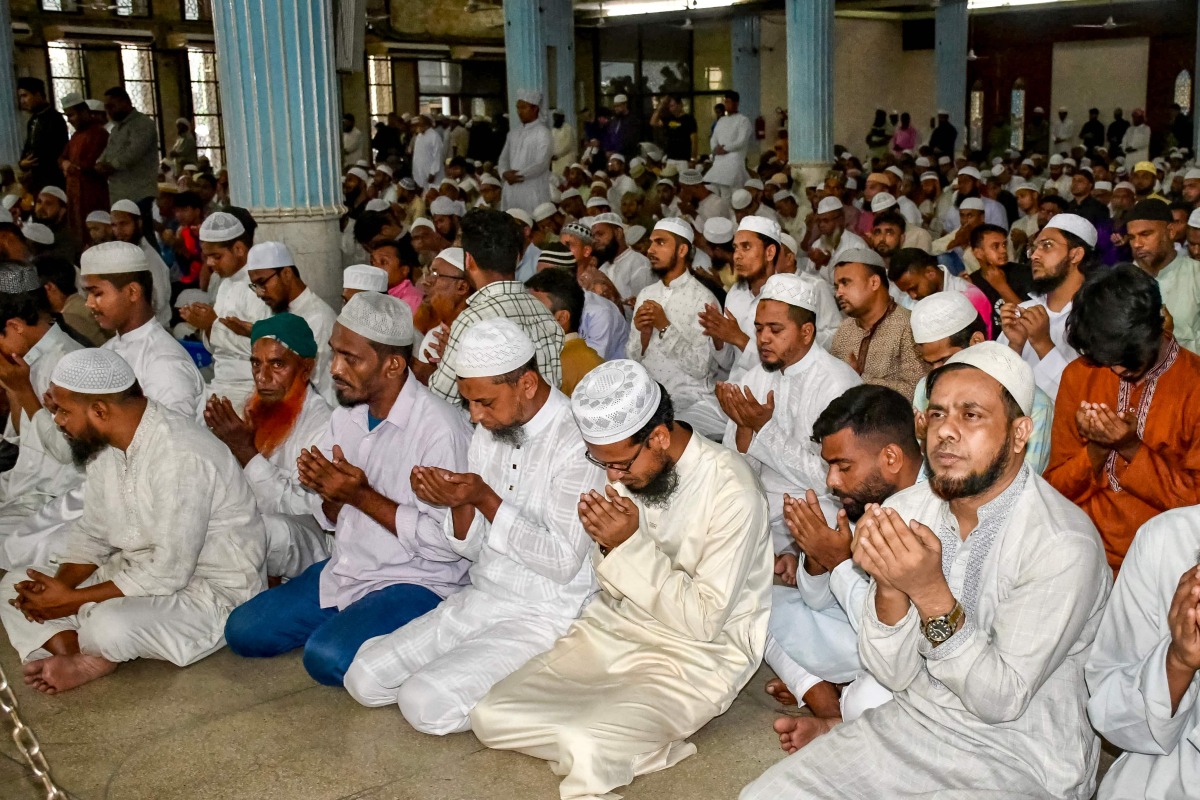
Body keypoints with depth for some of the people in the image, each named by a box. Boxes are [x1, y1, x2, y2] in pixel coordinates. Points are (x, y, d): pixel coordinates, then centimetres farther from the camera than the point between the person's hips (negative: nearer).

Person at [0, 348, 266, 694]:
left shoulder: (181, 458, -28)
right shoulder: (106, 443, 2)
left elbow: (170, 573, -27)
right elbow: (92, 533, 11)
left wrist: (73, 601, -20)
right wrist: (59, 585, -9)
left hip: (211, 593, -9)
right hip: (138, 574, 9)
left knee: (110, 626, -35)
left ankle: (82, 660, -2)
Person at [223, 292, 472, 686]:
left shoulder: (439, 430, -21)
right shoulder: (345, 415, 4)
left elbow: (448, 542, -23)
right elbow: (332, 519, 12)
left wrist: (362, 496, -22)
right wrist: (329, 492, -13)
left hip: (415, 583, -7)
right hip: (344, 570, 8)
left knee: (328, 657, -27)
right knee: (243, 631, 1)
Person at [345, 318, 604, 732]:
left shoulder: (576, 441, -18)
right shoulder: (489, 432, 6)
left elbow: (564, 562, -20)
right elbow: (472, 547, 8)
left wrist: (485, 500, -23)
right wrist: (460, 504, -14)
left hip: (543, 619, -8)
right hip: (479, 600, 8)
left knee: (425, 702, -22)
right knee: (364, 678, 0)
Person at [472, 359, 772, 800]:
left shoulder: (731, 491, -21)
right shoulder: (627, 466, -2)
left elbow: (703, 621, -19)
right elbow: (615, 589, 7)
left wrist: (632, 546, -25)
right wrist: (608, 544, -16)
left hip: (699, 653, -7)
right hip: (614, 628, 7)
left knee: (587, 751, -31)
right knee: (492, 717, -7)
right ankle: (651, 742, -2)